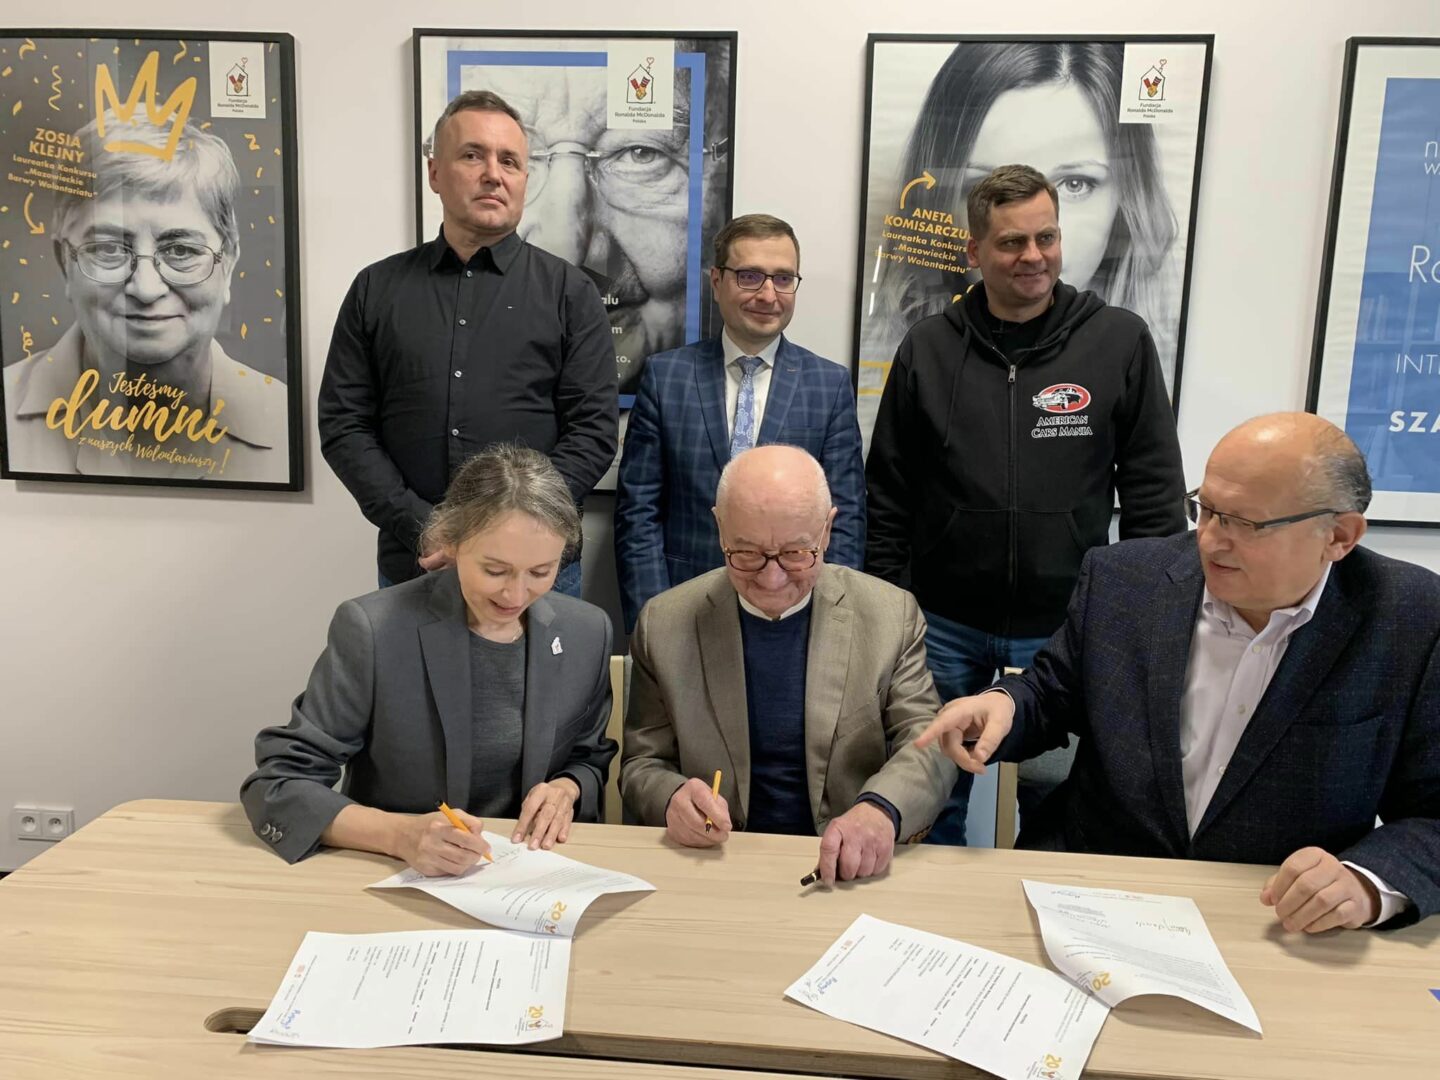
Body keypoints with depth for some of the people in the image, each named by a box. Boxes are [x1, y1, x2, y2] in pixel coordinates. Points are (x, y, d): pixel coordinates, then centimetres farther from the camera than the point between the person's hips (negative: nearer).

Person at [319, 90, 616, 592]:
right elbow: (343, 424, 3)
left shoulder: (569, 292, 2)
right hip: (411, 564, 2)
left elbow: (593, 431, -4)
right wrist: (421, 526, -10)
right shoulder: (376, 289, 7)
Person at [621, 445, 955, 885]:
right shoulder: (664, 624, 0)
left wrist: (881, 809, -27)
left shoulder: (892, 615, -1)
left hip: (849, 871, 0)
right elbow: (642, 765, 5)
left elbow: (928, 745, -5)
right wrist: (671, 798, -20)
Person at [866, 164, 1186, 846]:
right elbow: (888, 496, 5)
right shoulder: (928, 348, 2)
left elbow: (1154, 491, 2)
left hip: (1067, 626, -1)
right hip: (945, 625, 1)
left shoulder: (1120, 342, -1)